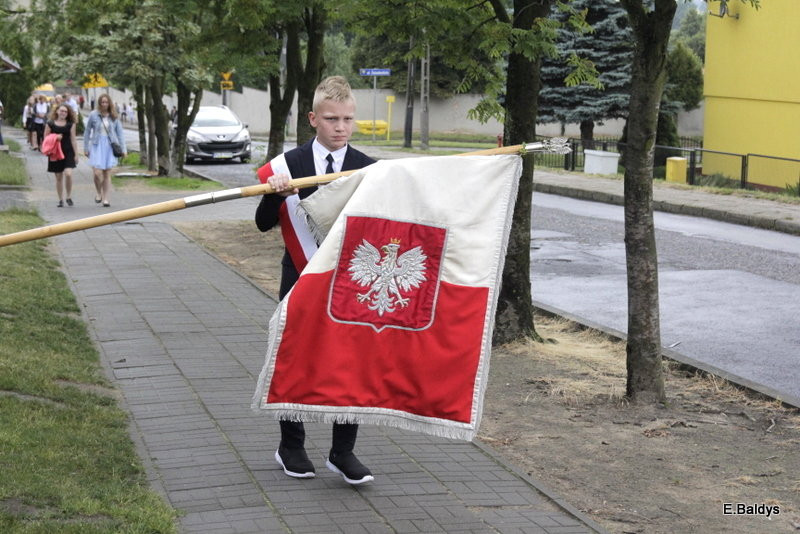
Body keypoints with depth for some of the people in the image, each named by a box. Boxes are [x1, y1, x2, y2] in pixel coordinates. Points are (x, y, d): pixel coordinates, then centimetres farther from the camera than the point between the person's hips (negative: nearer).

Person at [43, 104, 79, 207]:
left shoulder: (71, 124, 4)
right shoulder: (50, 124, 2)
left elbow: (73, 139, 5)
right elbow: (46, 138, 5)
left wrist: (76, 154, 2)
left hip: (68, 152, -1)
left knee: (68, 174, -17)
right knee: (59, 177, 5)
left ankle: (69, 197, 1)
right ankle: (60, 200, 16)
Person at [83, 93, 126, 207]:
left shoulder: (114, 116, 3)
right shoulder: (93, 115, -1)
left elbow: (119, 132, 6)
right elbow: (87, 132, 5)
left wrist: (123, 149, 2)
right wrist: (86, 148, 5)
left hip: (110, 146, 2)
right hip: (97, 145, -2)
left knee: (107, 174, 4)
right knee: (98, 173, -11)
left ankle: (106, 198, 11)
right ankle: (99, 193, 15)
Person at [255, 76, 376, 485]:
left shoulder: (368, 169, -1)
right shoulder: (288, 166, -2)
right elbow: (264, 224, -3)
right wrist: (275, 194, -22)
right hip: (301, 279, 0)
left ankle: (343, 452, 11)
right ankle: (291, 447, 25)